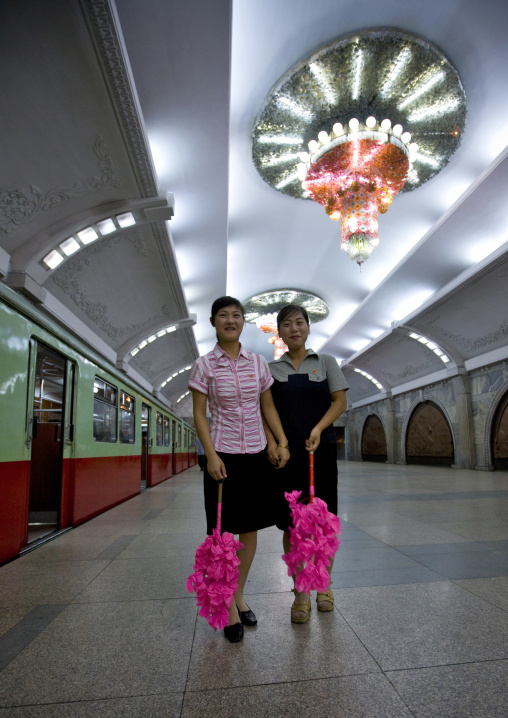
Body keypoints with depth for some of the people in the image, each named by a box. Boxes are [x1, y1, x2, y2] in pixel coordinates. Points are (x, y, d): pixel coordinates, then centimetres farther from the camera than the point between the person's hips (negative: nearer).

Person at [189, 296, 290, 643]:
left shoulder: (259, 362, 6)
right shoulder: (204, 365, -3)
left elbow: (268, 407, 10)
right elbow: (199, 414, -4)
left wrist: (282, 442, -1)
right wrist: (211, 454, -14)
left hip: (256, 453, 4)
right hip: (223, 455, -3)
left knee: (250, 528, 12)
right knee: (224, 531, 3)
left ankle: (239, 596, 31)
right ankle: (229, 608, 21)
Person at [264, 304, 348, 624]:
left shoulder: (326, 362, 8)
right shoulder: (272, 369, 9)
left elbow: (340, 401, 2)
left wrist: (318, 429, -13)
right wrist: (271, 443, -10)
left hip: (321, 450, 0)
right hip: (286, 453, 0)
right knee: (291, 523, 2)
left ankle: (324, 585, 28)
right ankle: (301, 594, 17)